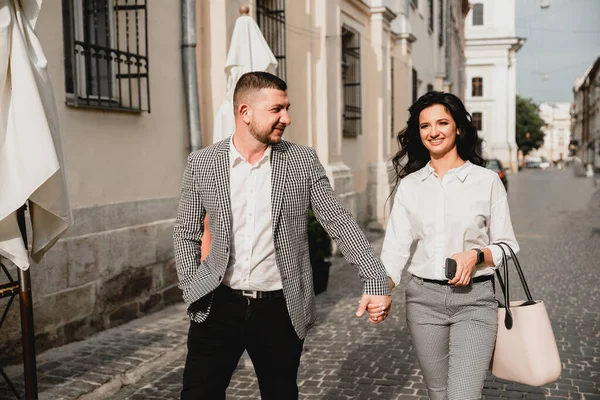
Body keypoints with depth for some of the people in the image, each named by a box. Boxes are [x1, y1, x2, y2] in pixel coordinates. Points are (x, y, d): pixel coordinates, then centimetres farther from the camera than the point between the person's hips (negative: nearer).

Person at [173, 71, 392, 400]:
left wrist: (376, 281, -6)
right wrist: (192, 293, -1)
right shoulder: (201, 164, 0)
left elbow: (339, 223, 0)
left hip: (281, 309, 1)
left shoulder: (303, 161, -1)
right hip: (219, 305, 0)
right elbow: (186, 235, 8)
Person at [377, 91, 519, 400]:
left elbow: (507, 245, 3)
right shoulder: (409, 185, 4)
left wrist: (476, 255, -17)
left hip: (474, 299, -2)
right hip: (424, 298, 3)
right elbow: (396, 248, -2)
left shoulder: (487, 181, -2)